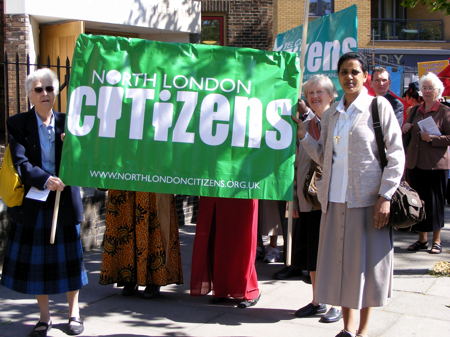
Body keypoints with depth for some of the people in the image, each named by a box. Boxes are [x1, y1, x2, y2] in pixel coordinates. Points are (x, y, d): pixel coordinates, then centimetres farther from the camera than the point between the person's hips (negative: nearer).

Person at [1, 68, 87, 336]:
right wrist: (44, 179, -25)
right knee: (36, 260, 5)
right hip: (33, 202, -1)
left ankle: (74, 312, 22)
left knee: (70, 257, 7)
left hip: (65, 200, 1)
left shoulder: (67, 122, 5)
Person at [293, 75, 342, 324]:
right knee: (311, 250, 11)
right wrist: (295, 199, 11)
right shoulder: (305, 124, 12)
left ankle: (337, 305, 14)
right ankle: (317, 301, 24)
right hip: (308, 199, 5)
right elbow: (298, 163, 14)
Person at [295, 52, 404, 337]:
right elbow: (325, 157, 12)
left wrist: (385, 196, -13)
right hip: (335, 200, 5)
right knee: (341, 261, 7)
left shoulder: (379, 106, -1)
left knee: (367, 261, 2)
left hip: (367, 199, -4)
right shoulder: (332, 114, 13)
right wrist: (303, 135, 0)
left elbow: (396, 155, -5)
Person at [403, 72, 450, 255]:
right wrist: (404, 128, 3)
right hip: (415, 164, 5)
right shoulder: (416, 111, 14)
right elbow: (405, 133, 24)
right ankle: (422, 239, 21)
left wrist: (432, 138, -18)